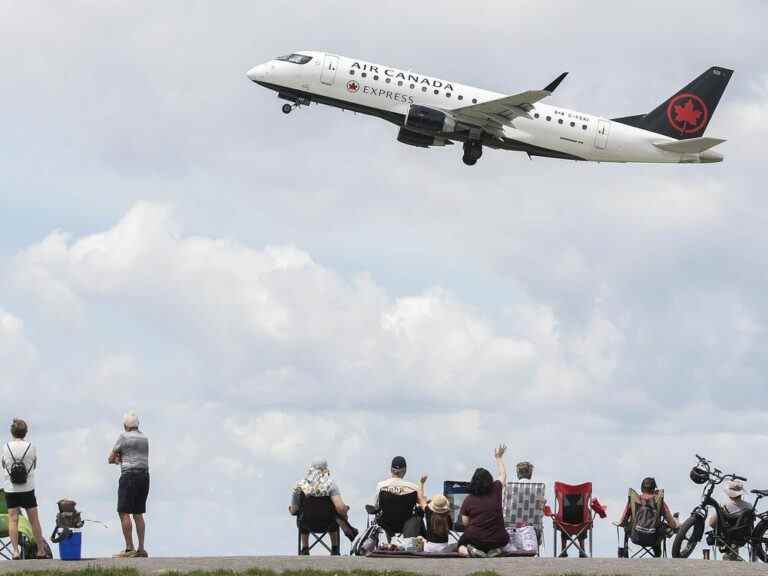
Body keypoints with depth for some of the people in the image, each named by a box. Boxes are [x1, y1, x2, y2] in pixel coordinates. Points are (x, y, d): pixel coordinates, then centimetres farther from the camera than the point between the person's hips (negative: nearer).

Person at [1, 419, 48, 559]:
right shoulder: (30, 447, -5)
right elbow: (34, 466, 7)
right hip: (28, 489, 0)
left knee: (13, 519, 1)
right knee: (34, 520, 9)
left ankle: (15, 550, -9)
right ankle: (41, 550, 16)